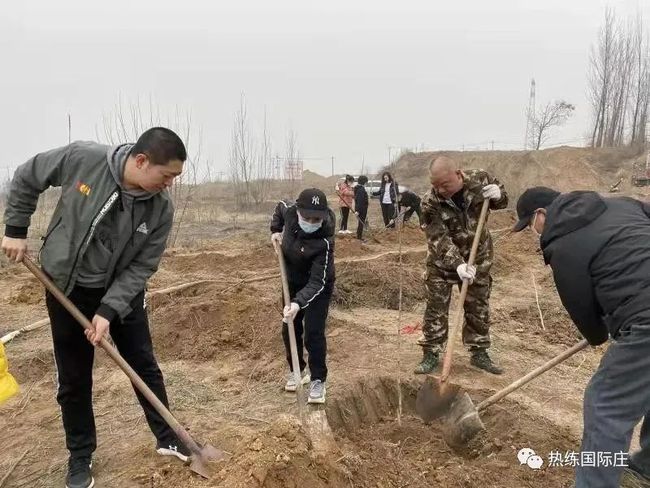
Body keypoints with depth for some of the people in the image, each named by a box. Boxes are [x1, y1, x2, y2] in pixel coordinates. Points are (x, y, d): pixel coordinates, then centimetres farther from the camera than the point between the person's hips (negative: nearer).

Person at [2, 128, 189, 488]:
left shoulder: (161, 208, -19)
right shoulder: (82, 158, -23)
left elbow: (141, 267, -15)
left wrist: (108, 311, -23)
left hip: (121, 290, 1)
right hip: (67, 287, -1)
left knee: (144, 366, 9)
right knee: (73, 379, 9)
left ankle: (168, 439, 27)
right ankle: (80, 457, 28)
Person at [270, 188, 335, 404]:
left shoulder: (324, 241, -37)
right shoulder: (289, 212, -22)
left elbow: (317, 282, -37)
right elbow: (280, 207, 6)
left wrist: (298, 303, -49)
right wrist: (276, 230, -4)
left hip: (318, 287, -6)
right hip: (293, 282, 6)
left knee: (313, 333, -11)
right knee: (289, 329, 12)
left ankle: (318, 380, 8)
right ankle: (297, 370, 32)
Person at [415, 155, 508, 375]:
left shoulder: (480, 179, -16)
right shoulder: (430, 203, -23)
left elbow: (502, 202, 3)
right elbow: (439, 239, -25)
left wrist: (498, 195, -22)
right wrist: (457, 264, -38)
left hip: (478, 257, 2)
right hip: (442, 261, -2)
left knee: (479, 307, 10)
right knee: (436, 307, 1)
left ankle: (479, 353, 24)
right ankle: (431, 354, 13)